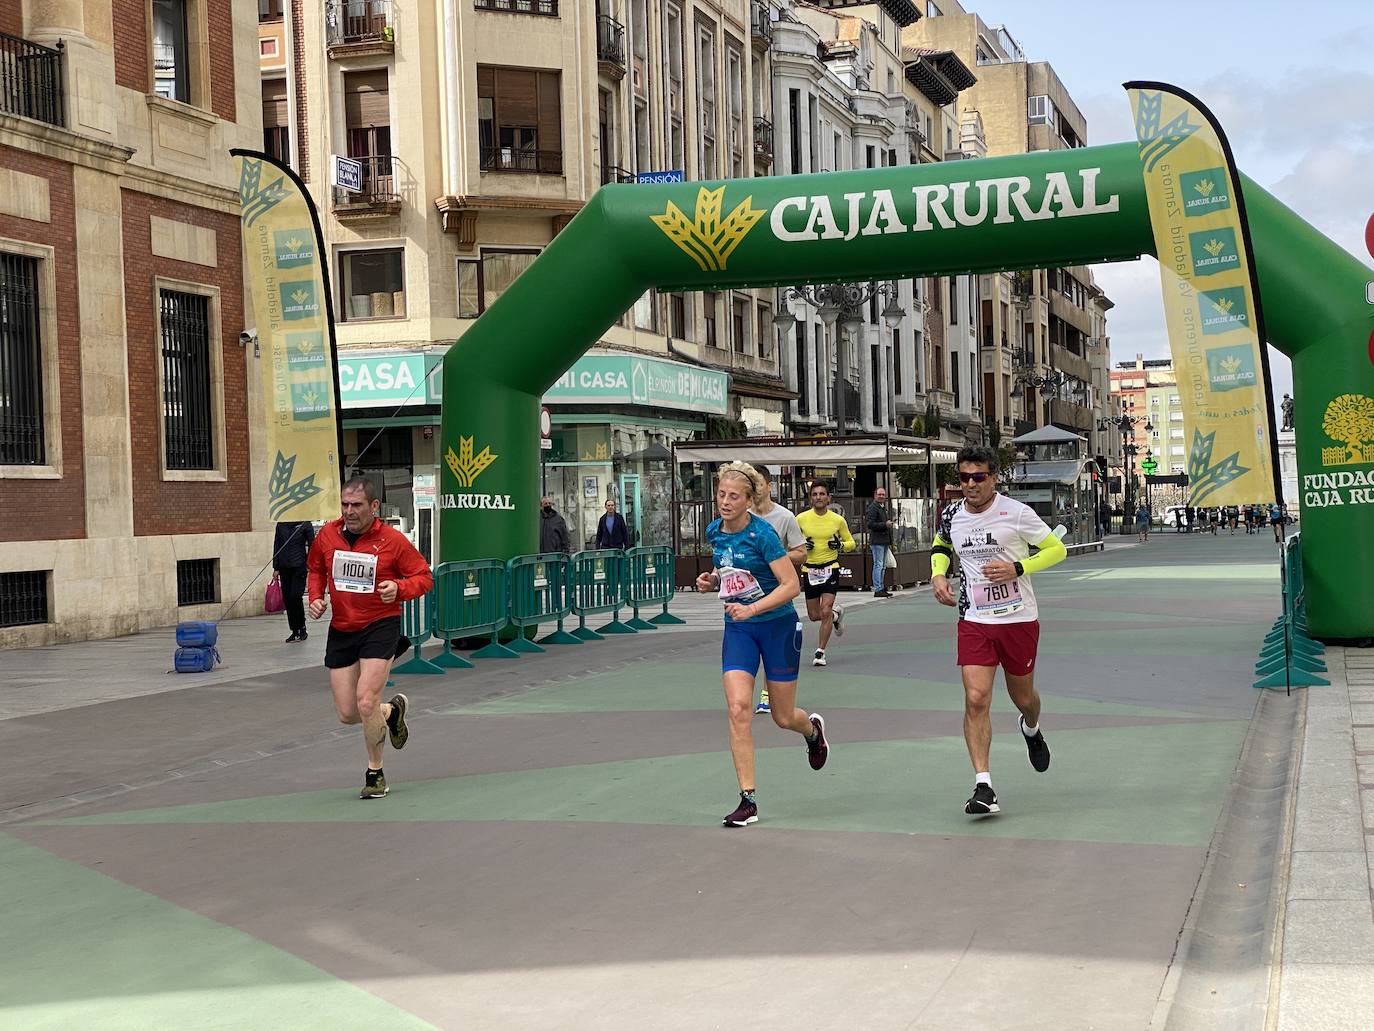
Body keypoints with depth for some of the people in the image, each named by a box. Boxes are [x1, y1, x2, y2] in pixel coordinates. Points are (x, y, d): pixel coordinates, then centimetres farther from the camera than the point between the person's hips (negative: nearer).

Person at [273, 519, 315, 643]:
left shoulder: (305, 524, -3)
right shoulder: (281, 525, 8)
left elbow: (312, 545, -2)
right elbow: (276, 546, 12)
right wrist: (276, 567, 9)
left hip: (299, 566, -4)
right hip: (284, 566, 4)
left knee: (295, 597, -12)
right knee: (287, 599, 4)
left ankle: (302, 628, 7)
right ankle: (295, 632, 12)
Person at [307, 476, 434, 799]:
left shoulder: (393, 540, -11)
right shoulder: (327, 535, 0)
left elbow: (424, 576, -3)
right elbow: (316, 568, 20)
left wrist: (399, 588, -22)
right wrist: (315, 597, 2)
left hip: (381, 626, -5)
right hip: (341, 630, 5)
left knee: (366, 703, -17)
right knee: (346, 714, 3)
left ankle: (375, 772, 7)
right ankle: (392, 710, 38)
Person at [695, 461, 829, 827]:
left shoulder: (761, 533, -18)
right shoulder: (715, 532, 1)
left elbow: (791, 585, -20)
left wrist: (751, 608, -30)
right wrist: (712, 581, 0)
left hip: (778, 626, -4)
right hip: (738, 630, 4)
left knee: (783, 717, 8)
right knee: (737, 708, -13)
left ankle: (813, 728, 47)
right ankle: (748, 800, -9)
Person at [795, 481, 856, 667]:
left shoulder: (838, 520, -2)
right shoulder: (801, 519, -2)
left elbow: (850, 543, 9)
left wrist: (840, 545, -12)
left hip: (830, 569, -2)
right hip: (809, 570, 2)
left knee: (825, 611, -14)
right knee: (814, 616, 9)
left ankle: (820, 652, 0)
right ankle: (837, 614, 42)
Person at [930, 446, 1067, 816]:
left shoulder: (1017, 513, -11)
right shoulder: (951, 515, 1)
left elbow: (1057, 549, -3)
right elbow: (940, 547, 24)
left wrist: (1017, 568, -17)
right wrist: (938, 574, 4)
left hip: (1019, 619, -2)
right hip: (974, 621, 2)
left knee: (1022, 697, 15)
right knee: (976, 699, -14)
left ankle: (1032, 730, 53)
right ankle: (983, 786, -13)